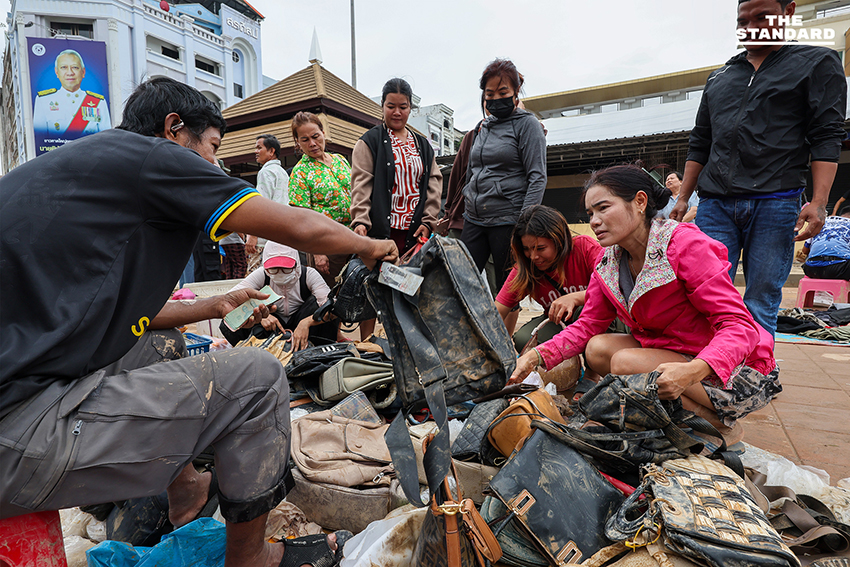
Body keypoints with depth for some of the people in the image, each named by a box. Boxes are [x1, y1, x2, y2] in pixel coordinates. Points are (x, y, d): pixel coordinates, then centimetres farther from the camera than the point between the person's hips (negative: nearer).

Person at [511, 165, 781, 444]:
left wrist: (692, 371, -42)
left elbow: (739, 326, -23)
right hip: (673, 355, 7)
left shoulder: (684, 244, -21)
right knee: (597, 349, -13)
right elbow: (587, 325, -1)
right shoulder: (608, 262, -2)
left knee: (626, 362, -26)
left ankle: (721, 424, -5)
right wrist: (536, 356, -17)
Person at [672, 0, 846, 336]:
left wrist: (818, 203, -11)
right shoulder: (719, 78, 23)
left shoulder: (818, 63, 13)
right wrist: (682, 198, 12)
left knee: (760, 306, -2)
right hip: (715, 204, 3)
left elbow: (827, 138, 2)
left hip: (775, 203, -2)